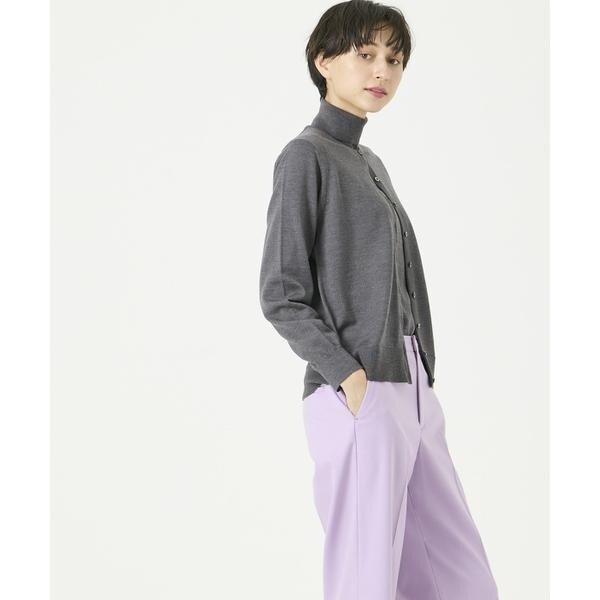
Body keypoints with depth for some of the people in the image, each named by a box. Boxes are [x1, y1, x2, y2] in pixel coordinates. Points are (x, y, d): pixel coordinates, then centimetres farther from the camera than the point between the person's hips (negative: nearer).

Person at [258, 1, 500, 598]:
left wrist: (421, 385, 11)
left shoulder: (370, 163, 20)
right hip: (357, 398, -8)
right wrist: (350, 378, -16)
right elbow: (281, 296, -9)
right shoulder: (305, 156, -4)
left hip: (414, 393, 8)